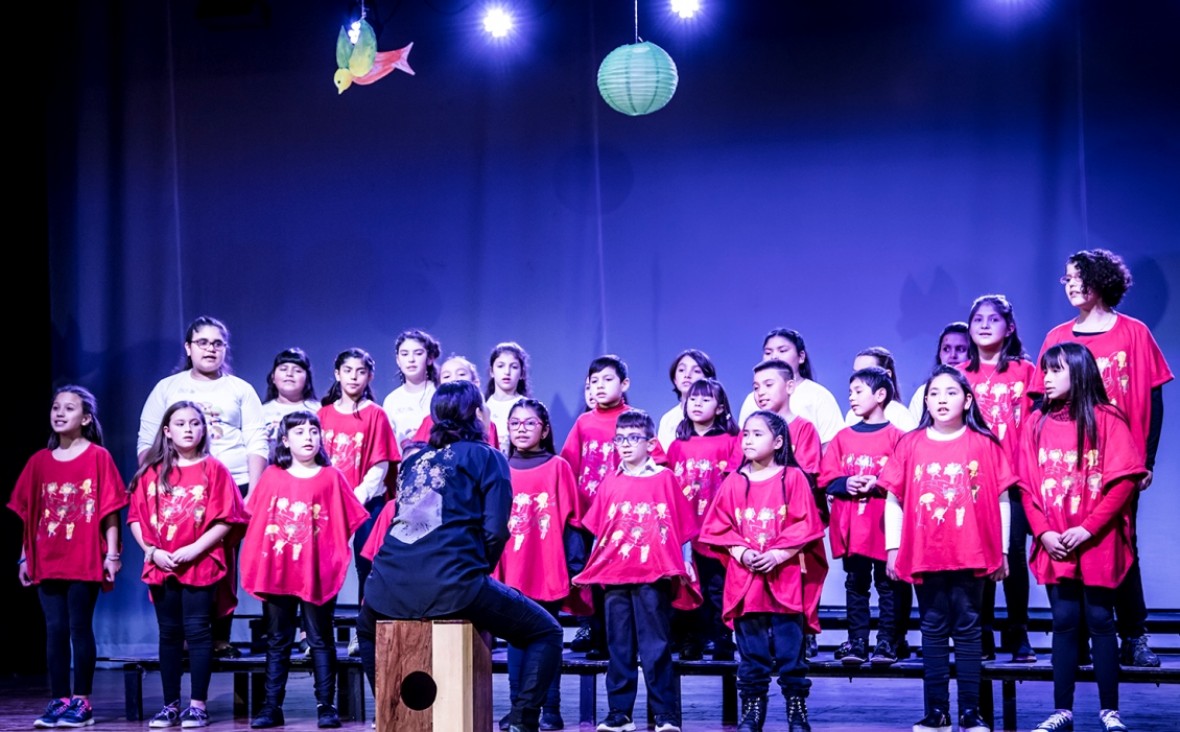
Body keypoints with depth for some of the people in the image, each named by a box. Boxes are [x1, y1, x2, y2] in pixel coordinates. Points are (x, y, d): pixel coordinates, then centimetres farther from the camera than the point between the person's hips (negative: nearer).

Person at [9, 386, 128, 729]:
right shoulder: (39, 461, 10)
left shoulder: (98, 457, -2)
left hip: (85, 561, -4)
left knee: (80, 628, 0)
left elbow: (110, 511, -4)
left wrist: (112, 554, -9)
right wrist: (25, 557, 8)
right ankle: (59, 701, 11)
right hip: (47, 561, 4)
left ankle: (82, 702, 7)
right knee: (55, 630, 5)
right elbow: (28, 513, 11)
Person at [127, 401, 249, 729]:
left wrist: (194, 549, -14)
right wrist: (151, 551, -7)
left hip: (200, 565, -3)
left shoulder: (213, 469, -1)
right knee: (169, 635, 9)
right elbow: (136, 517, 7)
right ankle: (170, 705, 15)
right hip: (161, 566, 3)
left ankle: (197, 705, 2)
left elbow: (226, 519, -6)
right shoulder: (152, 472, 9)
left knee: (197, 632, -3)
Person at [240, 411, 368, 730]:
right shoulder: (271, 477, 4)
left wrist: (334, 558, -3)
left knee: (321, 641, 5)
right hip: (276, 571, 2)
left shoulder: (331, 477, -1)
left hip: (317, 573, -2)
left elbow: (345, 524, 1)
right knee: (277, 642, 9)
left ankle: (326, 706, 8)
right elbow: (256, 522, 8)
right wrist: (256, 565, 3)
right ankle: (271, 706, 13)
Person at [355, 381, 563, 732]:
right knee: (546, 632, 12)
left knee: (367, 629, 39)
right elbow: (495, 531, -3)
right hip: (453, 585, -5)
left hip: (389, 587, 5)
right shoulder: (486, 456, 8)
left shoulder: (413, 459, 22)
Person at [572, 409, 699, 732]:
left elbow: (682, 526, 3)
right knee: (619, 646, 7)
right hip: (614, 574, 3)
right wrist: (594, 566, 8)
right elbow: (598, 530, 13)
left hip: (653, 574, -3)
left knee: (655, 646, -2)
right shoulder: (609, 482, 10)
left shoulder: (664, 478, 2)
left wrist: (684, 564, -3)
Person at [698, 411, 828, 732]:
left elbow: (804, 526, -4)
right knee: (751, 651, 7)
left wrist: (779, 554, -14)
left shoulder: (793, 478, -1)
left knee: (790, 650, -1)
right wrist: (742, 553, -10)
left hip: (786, 578, -2)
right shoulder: (734, 482, 7)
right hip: (745, 578, 2)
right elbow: (722, 528, 6)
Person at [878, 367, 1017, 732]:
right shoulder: (911, 444, 4)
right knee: (933, 631, 8)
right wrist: (893, 548, 2)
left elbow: (1001, 499, 4)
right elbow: (893, 499, 6)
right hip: (924, 553, 1)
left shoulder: (984, 445, 1)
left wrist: (1002, 550, 2)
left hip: (971, 553, -1)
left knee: (968, 629, 5)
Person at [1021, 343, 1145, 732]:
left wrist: (1088, 529, -15)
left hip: (1097, 543, -3)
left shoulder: (1106, 420, -4)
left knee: (1099, 620, 2)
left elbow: (1124, 481, -8)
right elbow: (1027, 486, 6)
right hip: (1054, 545, 3)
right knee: (1064, 622, 6)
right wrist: (1043, 531, -8)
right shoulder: (1037, 425, 8)